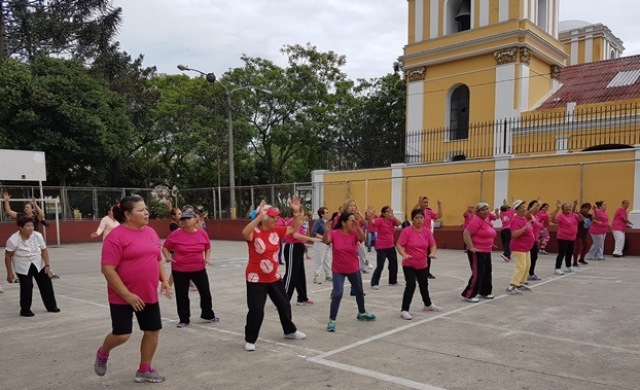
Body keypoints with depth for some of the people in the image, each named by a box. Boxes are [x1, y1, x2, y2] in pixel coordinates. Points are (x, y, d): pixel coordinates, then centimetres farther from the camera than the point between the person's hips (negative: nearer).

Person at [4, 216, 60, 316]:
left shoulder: (37, 235, -16)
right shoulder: (13, 240, -23)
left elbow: (44, 251, -7)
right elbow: (8, 257, -12)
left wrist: (47, 265, -12)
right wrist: (10, 273, -10)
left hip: (39, 265, 4)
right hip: (23, 268, -4)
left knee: (46, 284, 7)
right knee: (26, 287, -9)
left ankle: (51, 306, 23)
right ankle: (25, 310, 11)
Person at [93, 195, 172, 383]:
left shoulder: (151, 232, 7)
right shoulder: (117, 236, -16)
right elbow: (107, 269, -19)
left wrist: (164, 280, 4)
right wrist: (127, 294, -20)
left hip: (149, 295, 7)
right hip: (122, 296, -6)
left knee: (153, 331, 7)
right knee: (121, 334, -1)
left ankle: (144, 370, 25)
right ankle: (102, 354, 33)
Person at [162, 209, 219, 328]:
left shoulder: (202, 233, -5)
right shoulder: (175, 234, -12)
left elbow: (208, 248, 11)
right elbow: (165, 247, 1)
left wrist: (207, 258, -3)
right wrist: (168, 257, -15)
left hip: (199, 269, 2)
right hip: (179, 270, -1)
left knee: (206, 292, 8)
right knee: (182, 295, 7)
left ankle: (208, 315, 30)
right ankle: (184, 320, 24)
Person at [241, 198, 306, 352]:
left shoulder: (276, 230, -1)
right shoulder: (254, 233, -19)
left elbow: (294, 228, 8)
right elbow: (245, 233, -43)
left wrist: (296, 212, -7)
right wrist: (260, 216, -46)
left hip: (274, 277, 7)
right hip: (256, 279, -6)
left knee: (284, 304, 18)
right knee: (256, 310, -6)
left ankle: (290, 331, 40)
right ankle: (250, 340, 14)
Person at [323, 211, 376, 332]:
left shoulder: (354, 233, -9)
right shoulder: (334, 233, -15)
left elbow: (362, 239, -27)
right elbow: (325, 241, -31)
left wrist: (357, 227, -43)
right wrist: (326, 231, -50)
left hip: (354, 269, 4)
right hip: (338, 270, -4)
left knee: (359, 291, 20)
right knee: (337, 293, -13)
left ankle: (362, 313, 44)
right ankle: (332, 320, -1)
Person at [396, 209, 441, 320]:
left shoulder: (427, 231, -2)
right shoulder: (407, 231, -16)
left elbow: (432, 245, 4)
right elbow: (398, 245, -18)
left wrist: (432, 253, -16)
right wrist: (404, 254, -35)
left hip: (422, 264, 5)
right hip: (409, 265, -5)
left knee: (424, 285, 22)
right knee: (410, 285, -14)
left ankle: (428, 305, 44)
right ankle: (404, 310, -7)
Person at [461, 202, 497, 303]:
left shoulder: (487, 220, 12)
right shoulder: (476, 220, -17)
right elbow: (466, 234, -24)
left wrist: (490, 244, 20)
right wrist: (471, 247, -24)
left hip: (487, 251, 9)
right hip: (477, 252, -9)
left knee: (487, 273, 17)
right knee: (477, 274, -8)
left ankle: (485, 292, 32)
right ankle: (468, 295, -2)